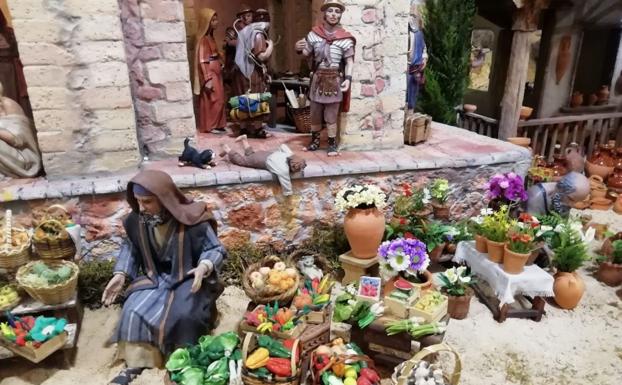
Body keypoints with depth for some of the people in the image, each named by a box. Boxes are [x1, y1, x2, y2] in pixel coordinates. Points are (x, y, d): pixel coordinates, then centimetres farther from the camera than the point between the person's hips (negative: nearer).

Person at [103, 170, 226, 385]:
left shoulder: (191, 219, -22)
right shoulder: (136, 220, -8)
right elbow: (131, 248, 10)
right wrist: (121, 274, -3)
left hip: (188, 279, -4)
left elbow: (216, 250, -14)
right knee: (133, 310, -16)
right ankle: (133, 365, -2)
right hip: (155, 278, 5)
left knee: (184, 315, -27)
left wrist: (204, 267, -34)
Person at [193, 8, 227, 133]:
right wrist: (207, 79, -24)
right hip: (209, 73, -9)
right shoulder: (203, 39, -15)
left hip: (216, 72, 9)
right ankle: (211, 126, 2)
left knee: (219, 98, 11)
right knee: (214, 99, -6)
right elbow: (202, 61, -20)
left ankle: (217, 124, 19)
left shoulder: (210, 37, 12)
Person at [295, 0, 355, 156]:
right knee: (315, 114, 11)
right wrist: (299, 49, -12)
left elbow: (349, 61, -4)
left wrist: (348, 78, -17)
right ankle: (315, 141, 27)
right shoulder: (314, 34, 3)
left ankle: (332, 144, 15)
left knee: (331, 116, 2)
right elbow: (307, 53, 10)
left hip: (334, 80, -3)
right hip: (318, 78, 3)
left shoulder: (345, 38, -5)